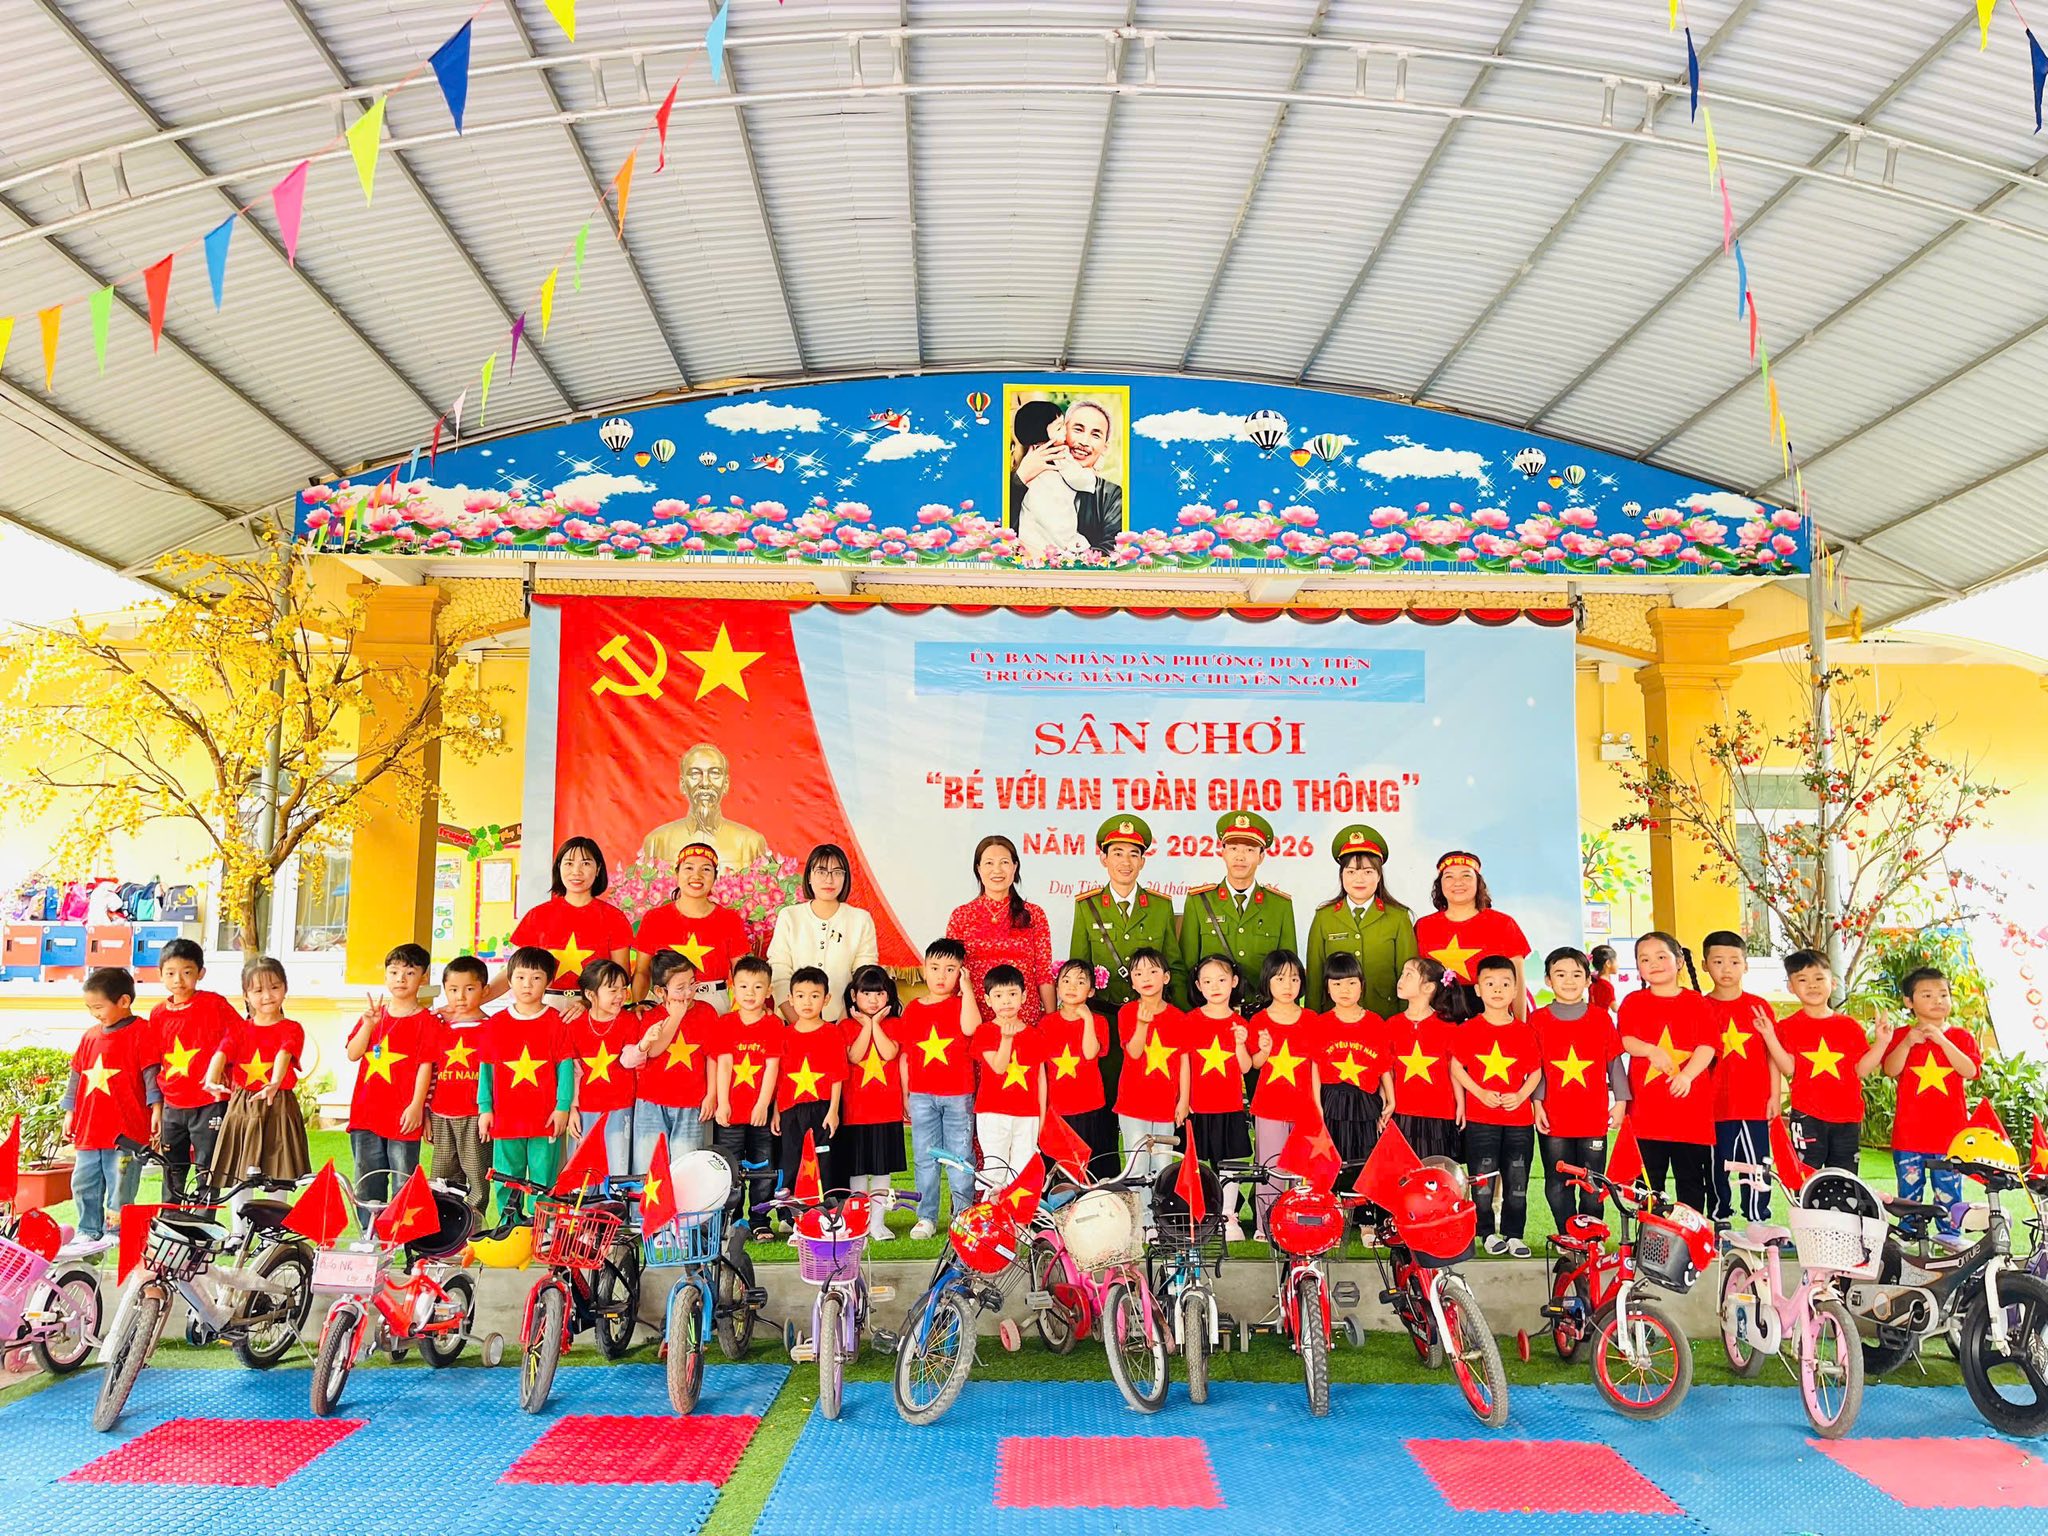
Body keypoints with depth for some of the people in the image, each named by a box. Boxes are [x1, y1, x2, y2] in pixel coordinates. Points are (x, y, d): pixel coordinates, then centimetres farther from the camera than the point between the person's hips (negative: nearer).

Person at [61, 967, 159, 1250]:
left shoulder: (140, 1032, -7)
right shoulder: (90, 1035, 13)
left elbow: (151, 1073, -10)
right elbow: (77, 1075, 20)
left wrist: (156, 1109, -15)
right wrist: (69, 1113, 19)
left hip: (127, 1130, -7)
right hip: (89, 1129, 7)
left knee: (121, 1186, -2)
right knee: (83, 1184, 13)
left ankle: (116, 1234, 6)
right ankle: (89, 1233, 25)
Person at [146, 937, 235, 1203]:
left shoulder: (214, 1004, -8)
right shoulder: (158, 1014, 6)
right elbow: (153, 1063, 13)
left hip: (209, 1104, -5)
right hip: (173, 1107, 5)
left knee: (206, 1171, -1)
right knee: (172, 1174, 13)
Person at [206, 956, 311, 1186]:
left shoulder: (291, 1029, 0)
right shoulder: (240, 1028, 9)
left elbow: (284, 1055, -19)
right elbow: (222, 1053, -8)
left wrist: (274, 1084, -39)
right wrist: (212, 1080, -29)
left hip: (277, 1107, -3)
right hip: (241, 1108, 3)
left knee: (278, 1174, -2)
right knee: (238, 1173, 4)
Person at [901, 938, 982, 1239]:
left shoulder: (962, 1003, 2)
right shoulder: (912, 1008, 8)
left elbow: (970, 1027, -22)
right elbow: (905, 1055, 12)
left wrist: (966, 987, -17)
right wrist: (905, 1094, 10)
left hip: (958, 1095, -2)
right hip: (921, 1096, 3)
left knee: (960, 1158, 2)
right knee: (924, 1158, 8)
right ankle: (926, 1217, 16)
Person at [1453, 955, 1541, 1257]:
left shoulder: (1524, 1032, 3)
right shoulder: (1470, 1030, -2)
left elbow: (1536, 1071, 7)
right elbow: (1456, 1066, 0)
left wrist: (1520, 1095, -9)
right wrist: (1479, 1092, -12)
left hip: (1519, 1117, 2)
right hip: (1480, 1118, -2)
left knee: (1517, 1181, 7)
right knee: (1482, 1179, 3)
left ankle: (1514, 1235, 19)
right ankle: (1488, 1234, 16)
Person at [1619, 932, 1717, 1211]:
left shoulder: (1697, 1002, 5)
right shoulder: (1633, 1002, 8)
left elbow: (1707, 1046, -3)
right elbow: (1625, 1040, -1)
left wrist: (1687, 1075, -18)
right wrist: (1651, 1050, -21)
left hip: (1690, 1104, 0)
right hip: (1647, 1105, 1)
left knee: (1691, 1177, 8)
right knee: (1649, 1178, 6)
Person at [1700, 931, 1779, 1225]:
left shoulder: (1759, 1007, 3)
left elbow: (1772, 1055, 7)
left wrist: (1774, 1095, 3)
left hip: (1755, 1104, 0)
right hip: (1715, 1106, 0)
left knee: (1757, 1166, 3)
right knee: (1718, 1166, 8)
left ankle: (1758, 1223, 14)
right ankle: (1719, 1222, 18)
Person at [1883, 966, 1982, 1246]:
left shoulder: (1961, 1036, 6)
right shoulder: (1902, 1036, 4)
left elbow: (1970, 1071, -10)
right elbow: (1890, 1070, -8)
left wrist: (1942, 1040, -18)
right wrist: (1907, 1042, -20)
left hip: (1949, 1130, 0)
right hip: (1909, 1130, 0)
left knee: (1948, 1185, 3)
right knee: (1909, 1185, 6)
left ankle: (1951, 1233, 16)